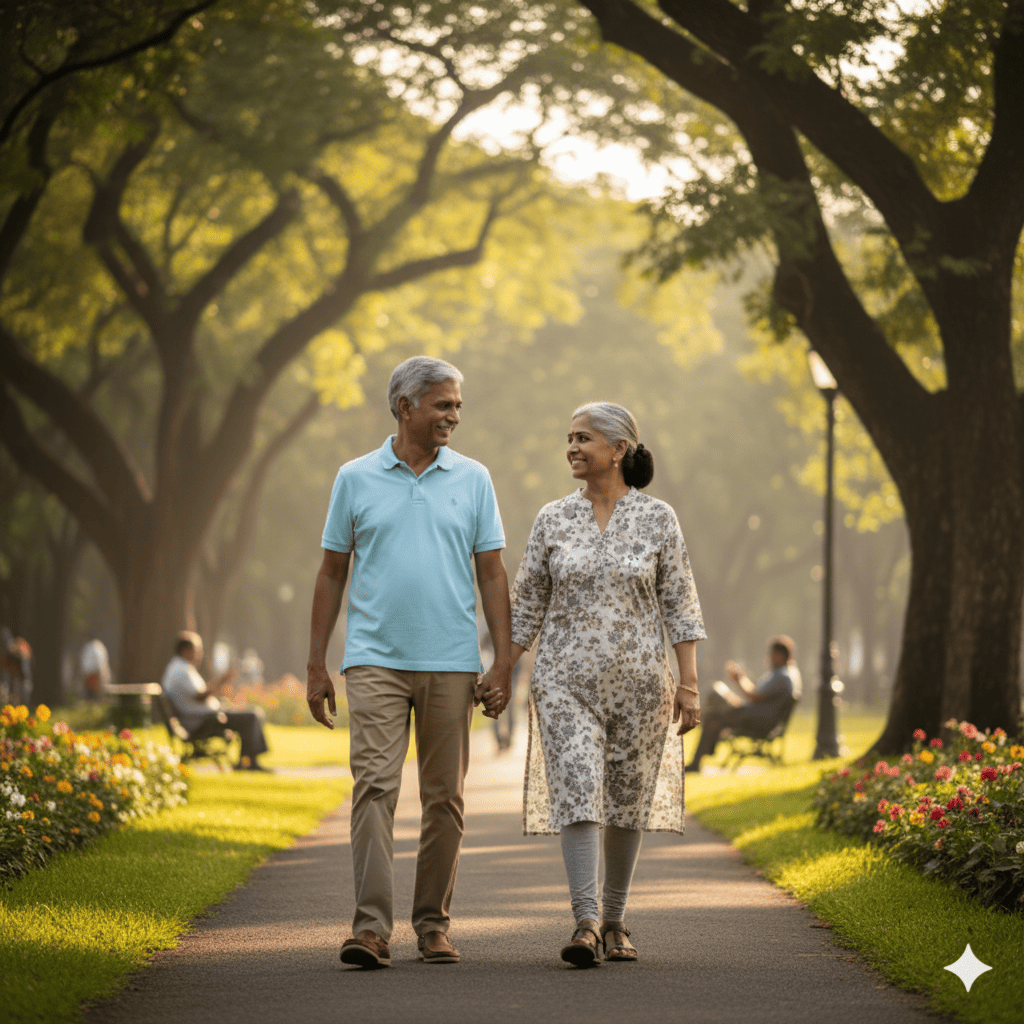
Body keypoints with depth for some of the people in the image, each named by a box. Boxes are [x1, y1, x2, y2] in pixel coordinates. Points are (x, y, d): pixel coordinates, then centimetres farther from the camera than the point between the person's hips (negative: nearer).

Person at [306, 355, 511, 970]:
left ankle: (433, 923, 16)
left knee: (445, 798, 5)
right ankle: (372, 927, -16)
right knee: (374, 787, -12)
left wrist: (503, 664, 0)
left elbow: (492, 574, 7)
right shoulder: (356, 479, 5)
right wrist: (317, 665, 5)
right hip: (376, 660, -1)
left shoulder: (473, 480, 7)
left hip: (451, 664, 2)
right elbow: (332, 574, 9)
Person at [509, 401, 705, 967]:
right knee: (577, 791, -14)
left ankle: (615, 922, 21)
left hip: (637, 680, 0)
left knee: (626, 799, 7)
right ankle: (585, 924, -18)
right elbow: (527, 603, 8)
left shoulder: (657, 519, -1)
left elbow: (679, 605, 0)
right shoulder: (553, 518, 3)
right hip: (567, 680, 0)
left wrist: (689, 683, -5)